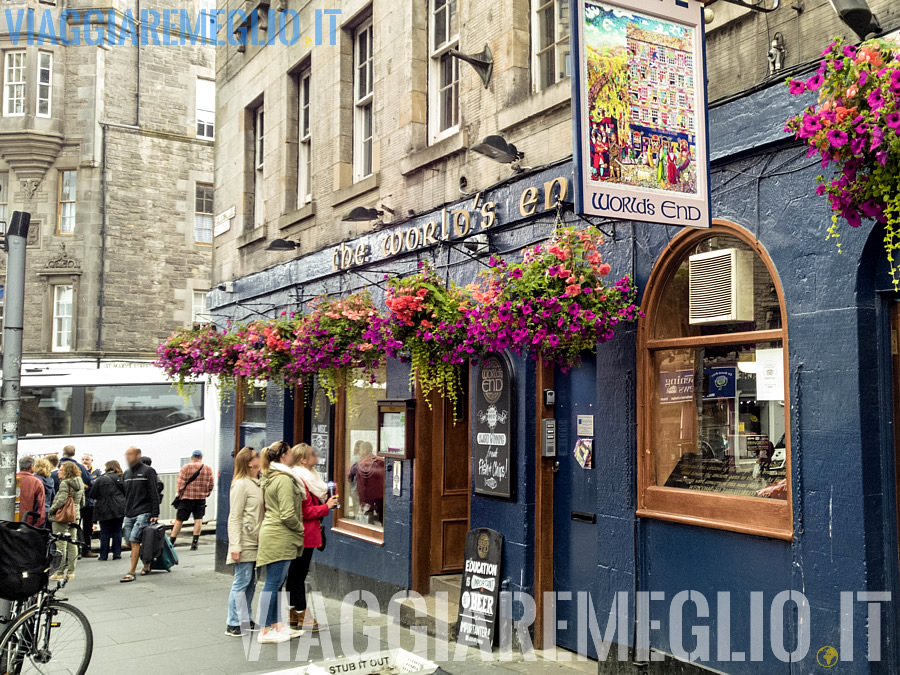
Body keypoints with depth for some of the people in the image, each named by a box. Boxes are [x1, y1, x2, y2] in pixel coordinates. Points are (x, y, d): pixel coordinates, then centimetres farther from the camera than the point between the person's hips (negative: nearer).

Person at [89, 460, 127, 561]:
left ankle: (104, 555, 8)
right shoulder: (120, 478, 1)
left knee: (105, 533, 6)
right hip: (119, 510, 1)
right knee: (117, 532, 8)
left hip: (104, 511, -1)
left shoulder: (100, 479, -5)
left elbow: (92, 495, -3)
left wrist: (101, 497, 15)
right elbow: (126, 492, 2)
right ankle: (117, 554, 7)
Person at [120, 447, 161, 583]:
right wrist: (125, 513, 17)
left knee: (134, 540, -15)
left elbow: (154, 494, -8)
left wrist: (155, 514, -12)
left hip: (143, 513, -7)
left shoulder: (147, 471, -5)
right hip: (129, 514, 7)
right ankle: (147, 564, 25)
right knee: (130, 542, 7)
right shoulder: (126, 474, 15)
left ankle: (131, 572, -12)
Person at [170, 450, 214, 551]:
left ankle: (171, 542, 12)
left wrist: (179, 493, 5)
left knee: (179, 519, 6)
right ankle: (195, 542, -1)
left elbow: (180, 484, -9)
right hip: (201, 498, 2)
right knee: (198, 519, 3)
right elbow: (211, 485, 6)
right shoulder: (208, 469, 3)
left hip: (186, 498, -1)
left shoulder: (186, 467, -5)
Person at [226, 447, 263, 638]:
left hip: (256, 542, 8)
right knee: (242, 582, -3)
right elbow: (234, 517, -15)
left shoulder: (258, 483, 13)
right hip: (245, 543, -8)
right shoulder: (241, 484, -12)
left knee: (250, 583, 14)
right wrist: (235, 546, -19)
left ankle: (245, 620, 24)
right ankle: (233, 624, 5)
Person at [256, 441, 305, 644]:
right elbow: (288, 515, -20)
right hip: (279, 537, -10)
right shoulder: (284, 479, -16)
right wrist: (300, 528, -4)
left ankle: (277, 625, 23)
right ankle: (265, 631, 1)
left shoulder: (270, 477, 14)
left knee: (277, 583, 15)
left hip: (274, 534, 10)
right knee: (273, 583, -4)